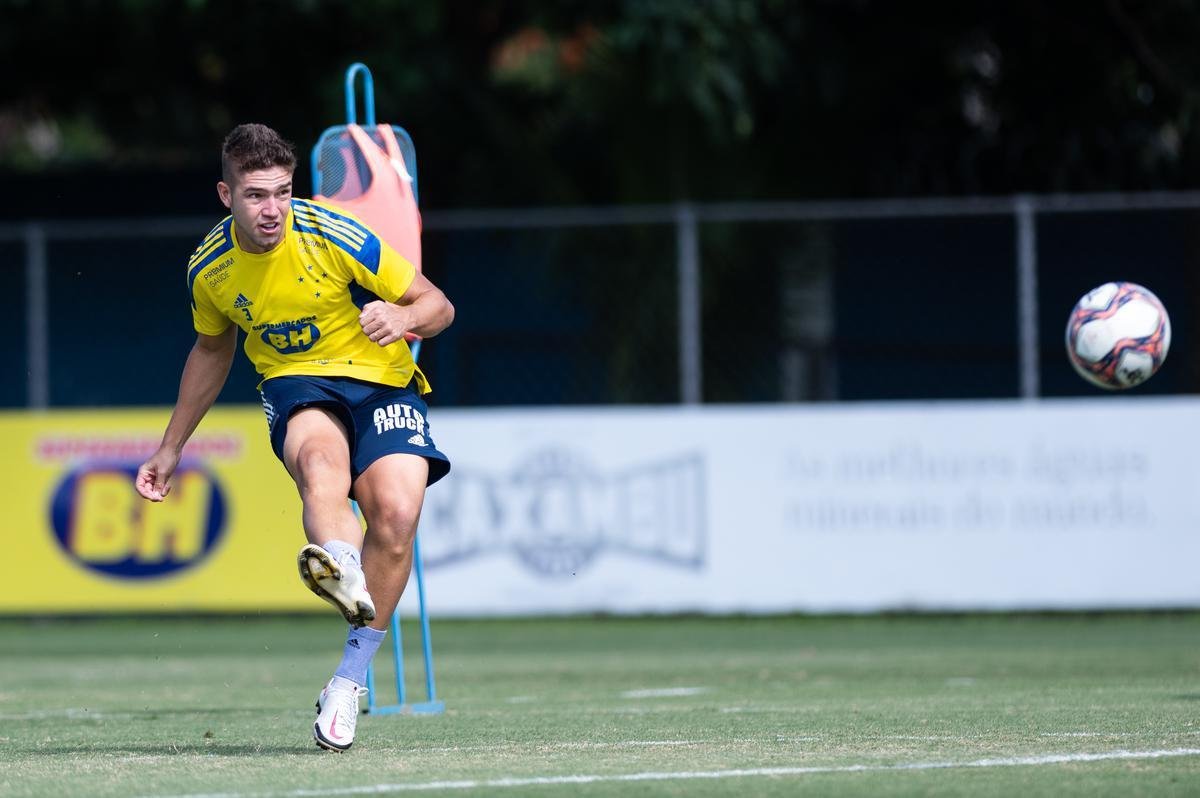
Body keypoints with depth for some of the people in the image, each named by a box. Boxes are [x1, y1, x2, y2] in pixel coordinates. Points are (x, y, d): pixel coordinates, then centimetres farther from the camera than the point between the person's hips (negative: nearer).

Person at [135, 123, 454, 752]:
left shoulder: (335, 237, -15)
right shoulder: (210, 267, -2)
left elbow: (438, 305, -7)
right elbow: (213, 351, 19)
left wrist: (403, 317, -31)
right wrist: (170, 449, 24)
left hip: (380, 381, -1)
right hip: (296, 386, 1)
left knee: (396, 512, -27)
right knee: (318, 455, -37)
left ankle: (350, 679, -12)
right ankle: (342, 570, -70)